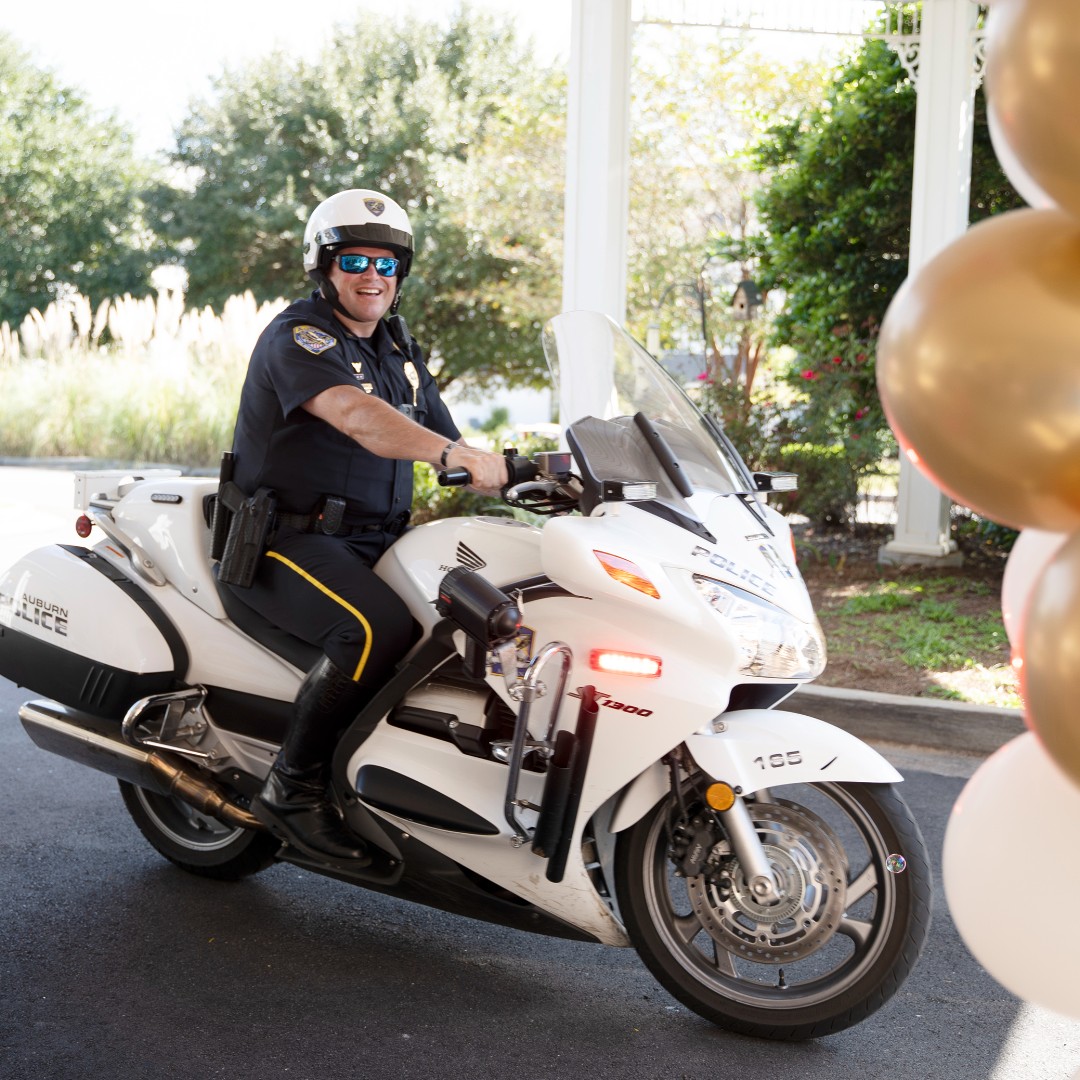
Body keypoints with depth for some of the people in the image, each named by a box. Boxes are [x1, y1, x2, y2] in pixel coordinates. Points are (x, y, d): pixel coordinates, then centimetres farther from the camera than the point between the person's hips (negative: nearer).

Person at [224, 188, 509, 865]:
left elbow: (438, 434, 20)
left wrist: (507, 478, 1)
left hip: (378, 540, 8)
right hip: (289, 539, -8)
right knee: (380, 626, -33)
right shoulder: (297, 337, -11)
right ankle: (294, 786, -20)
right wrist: (457, 454, -44)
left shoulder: (400, 349, 18)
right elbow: (355, 415, -31)